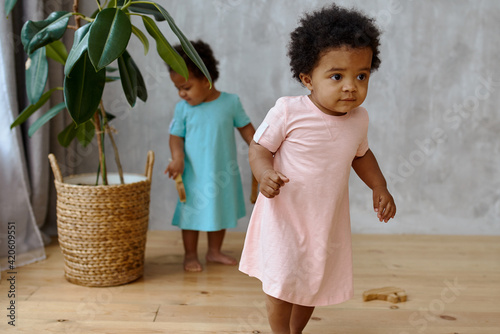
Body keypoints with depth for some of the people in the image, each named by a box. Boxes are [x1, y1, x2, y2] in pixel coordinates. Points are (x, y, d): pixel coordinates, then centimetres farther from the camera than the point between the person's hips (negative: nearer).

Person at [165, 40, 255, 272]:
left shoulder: (230, 102, -7)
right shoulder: (183, 108, -7)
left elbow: (245, 127, 3)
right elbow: (176, 135, -3)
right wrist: (177, 159, -18)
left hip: (224, 173, 2)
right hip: (195, 174, -1)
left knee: (220, 212, 15)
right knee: (192, 214, 6)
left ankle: (214, 251, 34)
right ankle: (190, 255, 23)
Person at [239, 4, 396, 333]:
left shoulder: (359, 118, -3)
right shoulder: (288, 112, -21)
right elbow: (259, 148, -13)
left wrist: (380, 187, 7)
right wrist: (265, 173, -33)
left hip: (328, 217, 6)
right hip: (284, 213, -5)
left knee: (317, 280, 19)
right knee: (283, 279, -7)